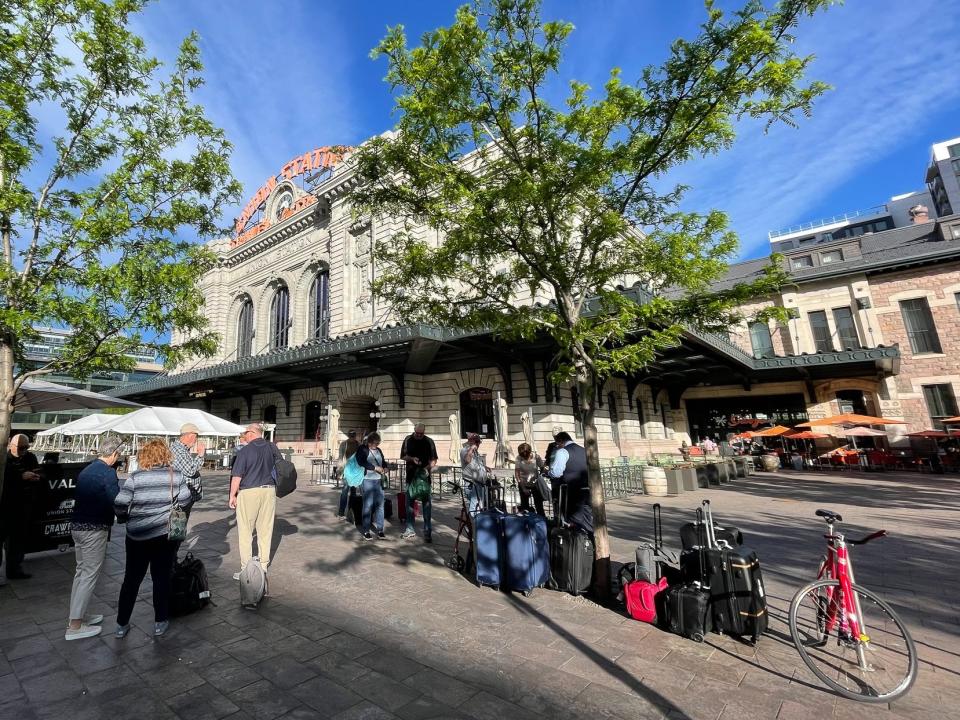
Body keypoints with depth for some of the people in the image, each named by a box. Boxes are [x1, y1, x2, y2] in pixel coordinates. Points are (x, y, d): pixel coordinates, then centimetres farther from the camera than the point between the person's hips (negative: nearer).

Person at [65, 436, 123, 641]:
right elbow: (116, 502, -21)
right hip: (94, 529, -9)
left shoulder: (86, 470, 9)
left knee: (81, 571, 18)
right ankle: (75, 626, 7)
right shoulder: (108, 473, -19)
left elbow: (78, 497, 15)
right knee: (90, 575, 1)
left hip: (77, 525, 9)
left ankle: (78, 615, 28)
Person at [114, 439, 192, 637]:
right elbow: (185, 501, 0)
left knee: (131, 579, 16)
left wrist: (130, 512, 9)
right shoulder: (176, 476, -8)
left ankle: (122, 624, 26)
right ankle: (160, 622, 22)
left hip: (137, 535, 0)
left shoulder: (135, 478, -12)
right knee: (162, 578, 12)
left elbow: (119, 506, -12)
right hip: (165, 534, 0)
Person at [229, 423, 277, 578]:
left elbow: (237, 476, -10)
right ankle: (263, 565, 21)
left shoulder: (245, 451, -11)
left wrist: (232, 496, 0)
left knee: (245, 532, 5)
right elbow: (277, 469, 13)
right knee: (266, 530, 11)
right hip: (269, 490, 5)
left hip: (249, 492, -5)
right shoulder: (271, 448, 3)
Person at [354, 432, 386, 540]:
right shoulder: (362, 449, -1)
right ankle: (366, 531, 7)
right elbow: (361, 462, -15)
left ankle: (380, 529, 12)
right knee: (368, 505, -3)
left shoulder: (378, 450, 18)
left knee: (380, 504, 4)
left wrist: (385, 467, 6)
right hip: (368, 480, -5)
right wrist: (375, 467, -15)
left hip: (379, 480, 6)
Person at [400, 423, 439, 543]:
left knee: (427, 503, -4)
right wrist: (412, 458, -13)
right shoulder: (408, 440, 3)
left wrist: (427, 468, -18)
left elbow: (434, 460, 0)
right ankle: (410, 529, 23)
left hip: (425, 476, -2)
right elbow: (403, 456, 6)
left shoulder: (429, 441, -2)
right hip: (411, 476, 3)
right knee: (409, 502, 10)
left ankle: (428, 531, 2)